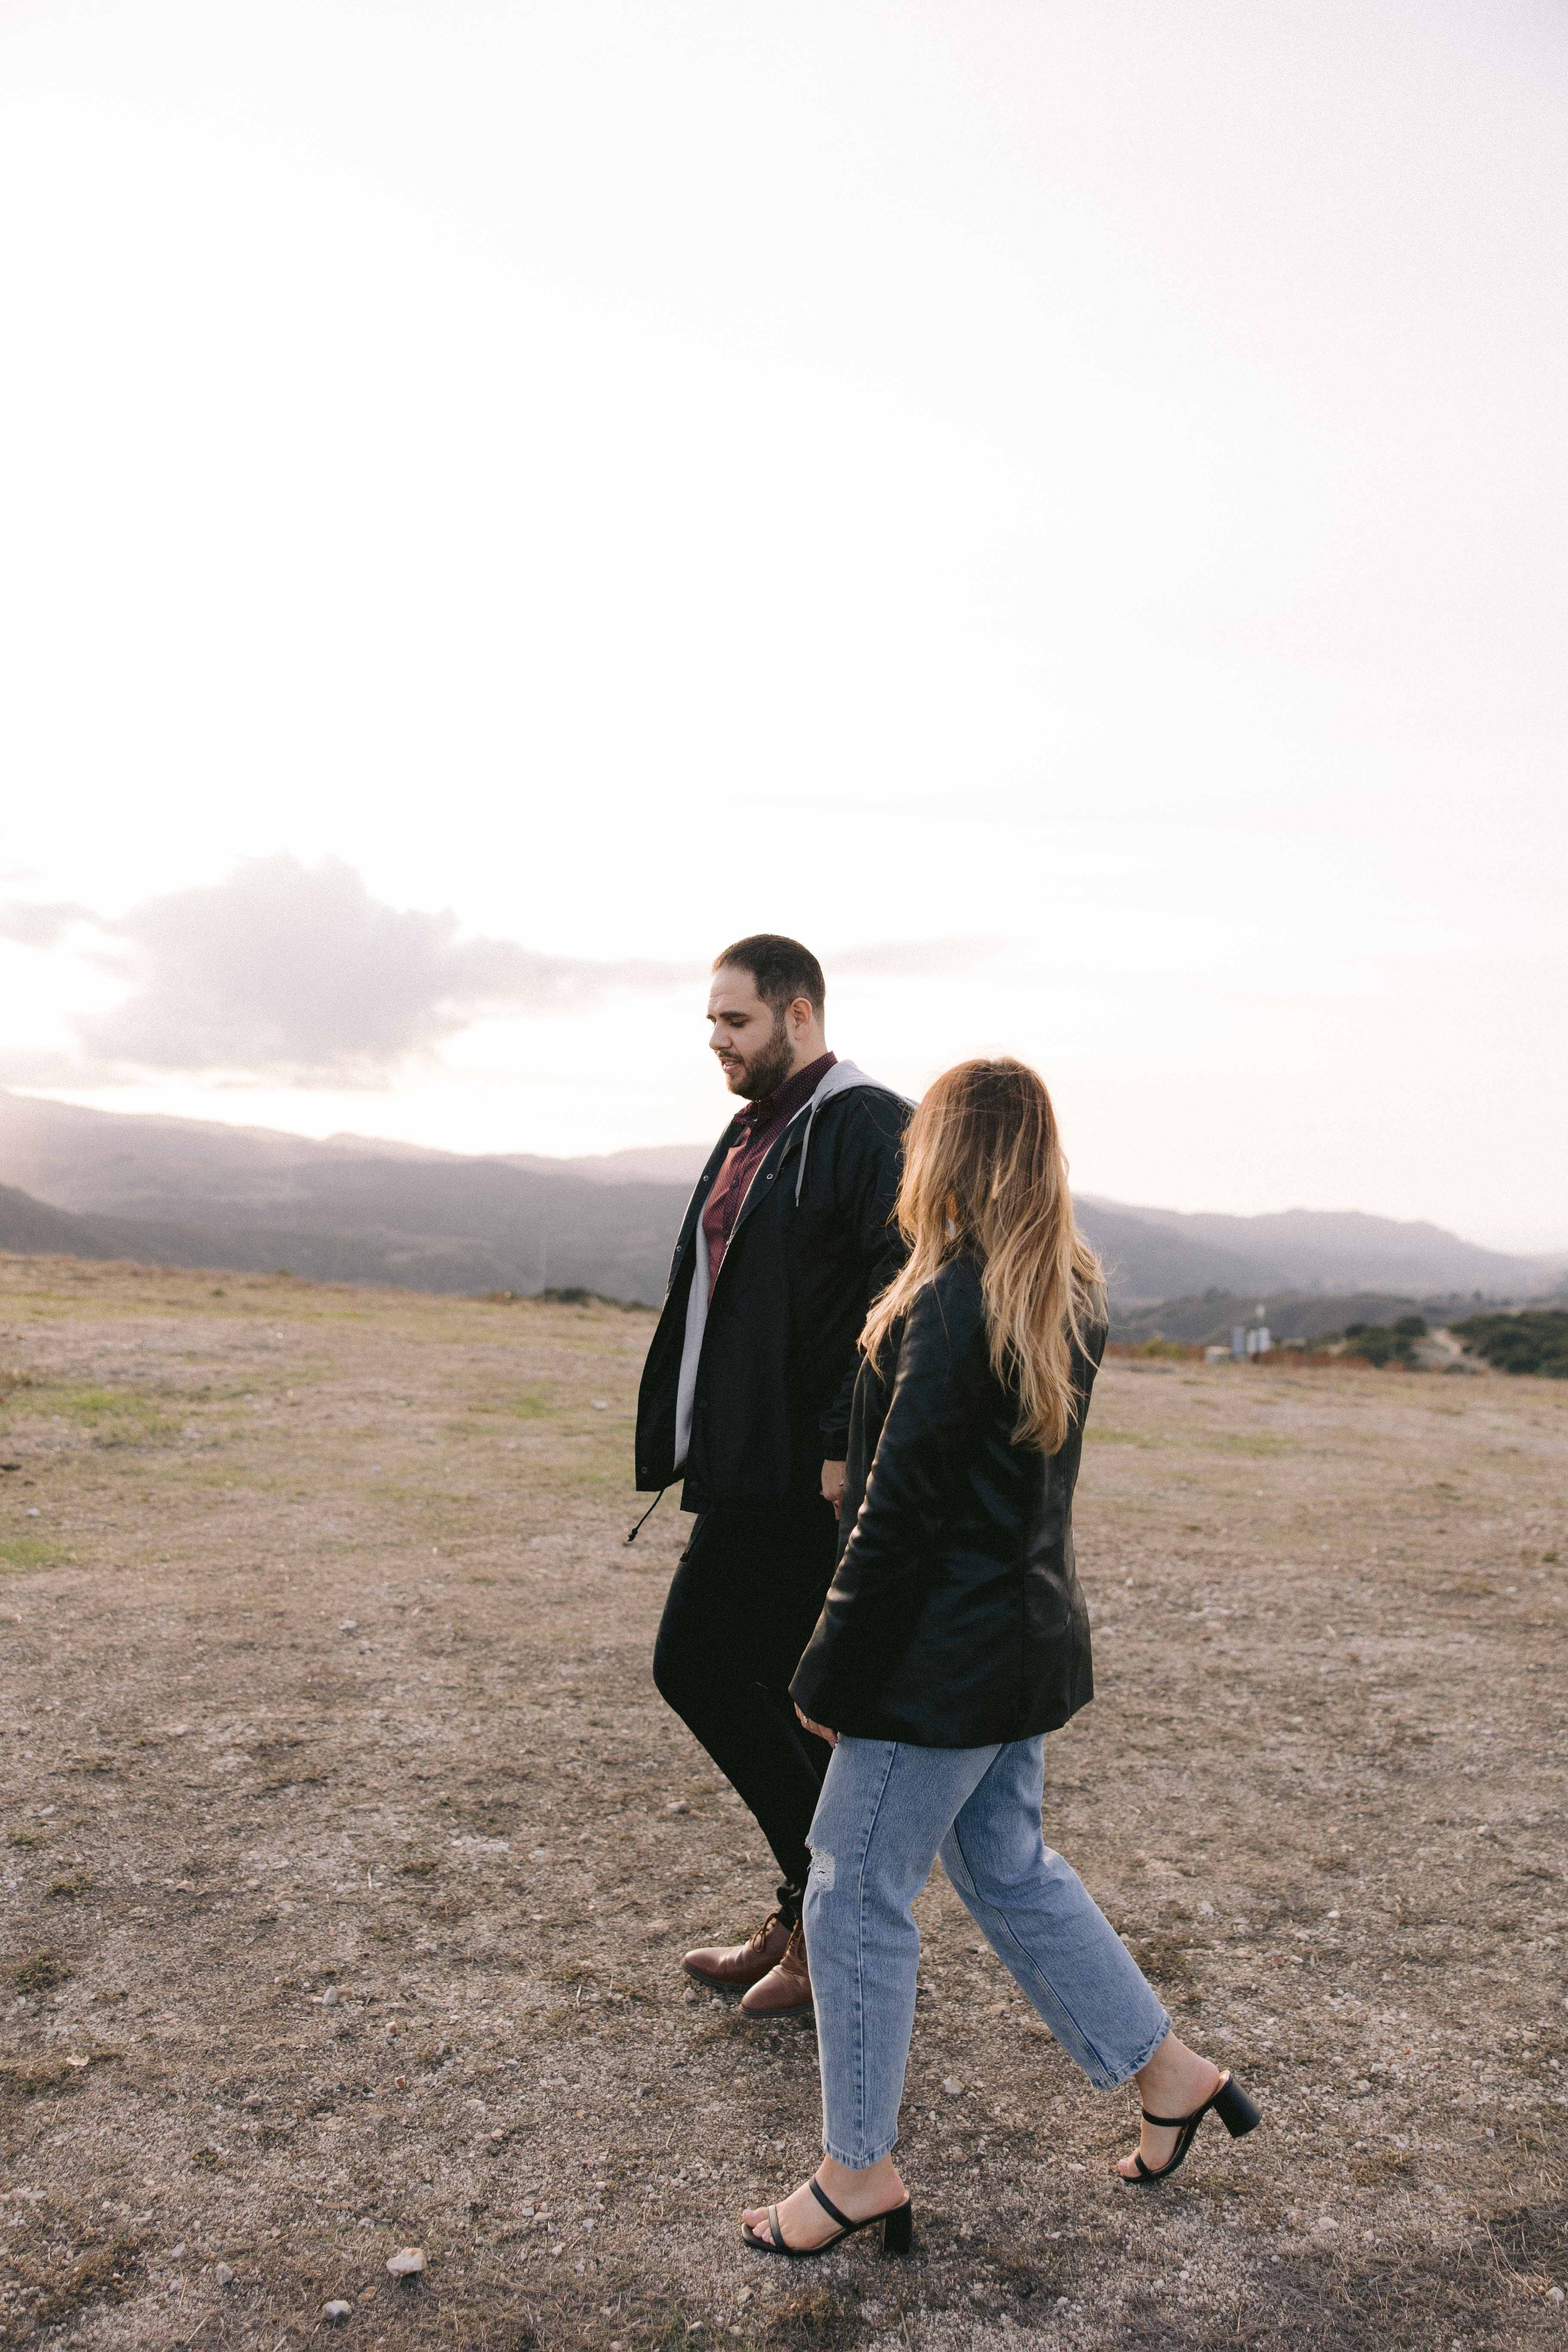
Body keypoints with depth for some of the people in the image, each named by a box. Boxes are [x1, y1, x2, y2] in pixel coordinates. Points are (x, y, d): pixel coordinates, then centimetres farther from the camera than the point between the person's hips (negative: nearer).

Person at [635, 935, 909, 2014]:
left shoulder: (866, 1125, -12)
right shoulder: (756, 1131, 17)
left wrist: (848, 1442, -24)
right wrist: (697, 1443, 17)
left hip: (805, 1469, -9)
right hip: (750, 1460, 9)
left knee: (700, 1663, -6)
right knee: (775, 1687, 13)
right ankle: (812, 1914, 28)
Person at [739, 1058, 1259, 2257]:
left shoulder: (952, 1303, -22)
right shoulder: (1071, 1298, 5)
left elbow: (900, 1510, -21)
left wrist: (828, 1673, -13)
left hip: (945, 1657, -9)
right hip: (1028, 1637, 9)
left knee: (857, 1894, 7)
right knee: (1010, 1869, 24)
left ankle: (860, 2171, 22)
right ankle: (1171, 2071, 35)